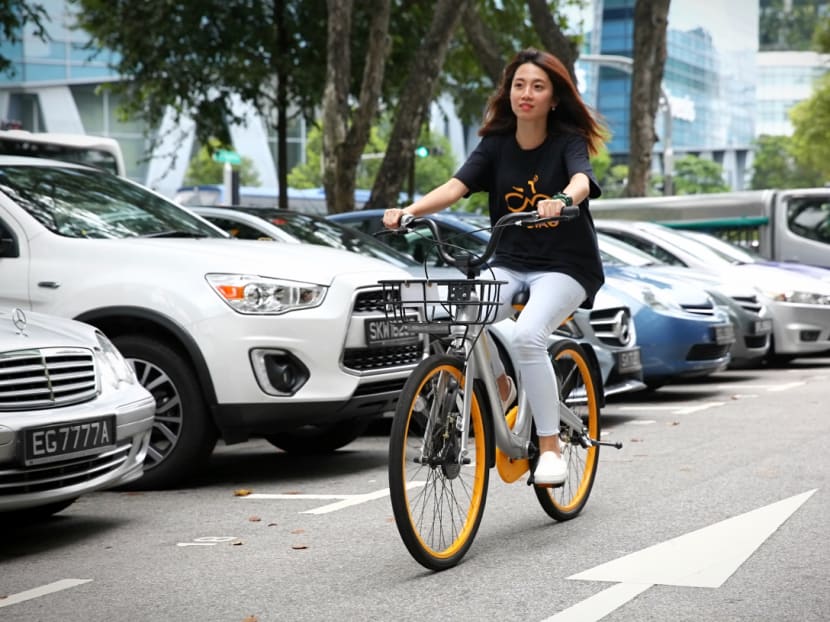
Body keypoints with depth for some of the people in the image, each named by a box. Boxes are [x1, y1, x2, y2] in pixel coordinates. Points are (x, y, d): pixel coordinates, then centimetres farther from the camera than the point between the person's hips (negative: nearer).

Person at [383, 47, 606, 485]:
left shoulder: (568, 142, -7)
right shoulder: (496, 143, 3)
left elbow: (581, 180, -29)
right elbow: (456, 186, -12)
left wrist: (563, 199, -53)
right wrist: (410, 210, -31)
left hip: (565, 266, -3)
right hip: (509, 263, 4)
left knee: (527, 336, -31)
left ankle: (550, 448, -18)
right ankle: (498, 385, 6)